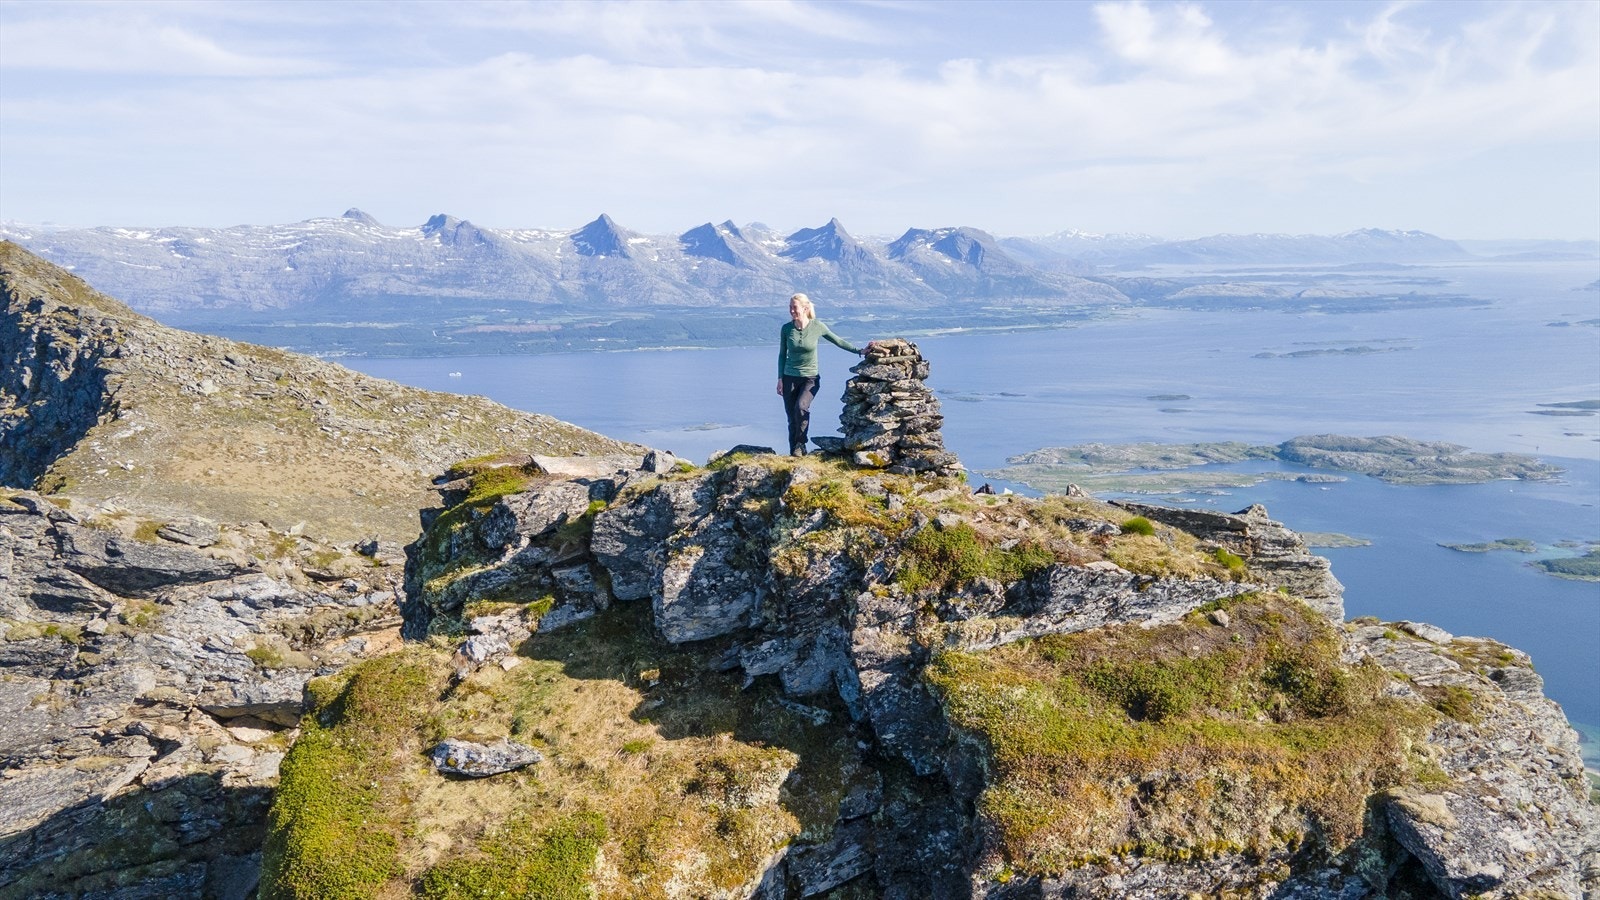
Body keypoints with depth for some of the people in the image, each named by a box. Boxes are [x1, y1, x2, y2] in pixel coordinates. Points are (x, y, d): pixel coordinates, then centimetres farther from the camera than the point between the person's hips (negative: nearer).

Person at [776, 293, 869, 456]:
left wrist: (860, 351, -2)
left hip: (810, 378, -2)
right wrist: (780, 379, 4)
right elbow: (782, 354, 8)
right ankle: (793, 453, 12)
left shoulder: (817, 327, -7)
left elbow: (838, 341, 4)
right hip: (790, 378, 2)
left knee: (801, 407, -28)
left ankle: (800, 445, -10)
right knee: (792, 419, 0)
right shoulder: (786, 329, -2)